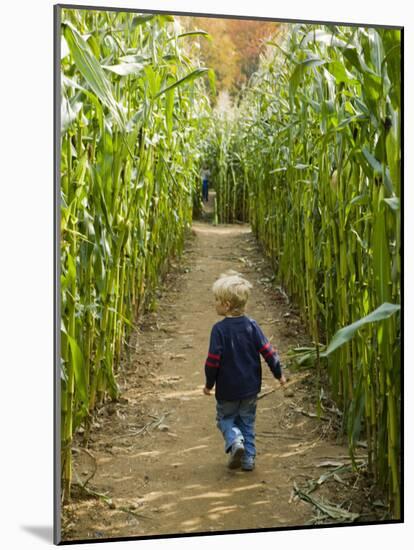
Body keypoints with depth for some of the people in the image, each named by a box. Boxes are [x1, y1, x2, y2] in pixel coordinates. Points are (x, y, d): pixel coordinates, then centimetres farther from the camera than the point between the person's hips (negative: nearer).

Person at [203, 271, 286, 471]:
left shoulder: (219, 329, -18)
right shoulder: (251, 325, -6)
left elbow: (213, 359, -16)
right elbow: (267, 351, -5)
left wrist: (209, 384, -2)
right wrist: (279, 373, 8)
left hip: (227, 389, -4)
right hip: (251, 387, 4)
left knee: (225, 418, 16)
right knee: (247, 421, 18)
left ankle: (235, 440, -11)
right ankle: (248, 458, 18)